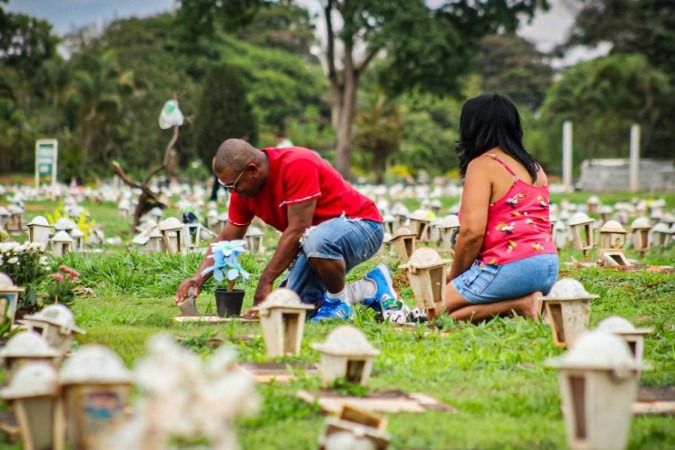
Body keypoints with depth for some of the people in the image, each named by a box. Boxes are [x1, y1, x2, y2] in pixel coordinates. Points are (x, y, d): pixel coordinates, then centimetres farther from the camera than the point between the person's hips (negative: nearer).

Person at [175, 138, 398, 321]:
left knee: (317, 241, -41)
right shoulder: (244, 187, -2)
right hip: (315, 237, 9)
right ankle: (372, 288, 12)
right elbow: (227, 237, 6)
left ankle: (339, 302, -11)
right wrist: (199, 277, -10)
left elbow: (296, 230, -28)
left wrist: (266, 281, -26)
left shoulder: (296, 165, -28)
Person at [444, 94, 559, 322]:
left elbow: (472, 231, -16)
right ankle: (525, 301, -1)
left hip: (510, 267, -9)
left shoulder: (482, 165, -6)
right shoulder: (534, 167, 20)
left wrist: (454, 276, -1)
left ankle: (520, 304, -13)